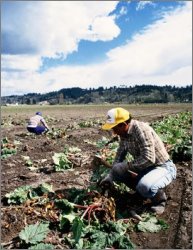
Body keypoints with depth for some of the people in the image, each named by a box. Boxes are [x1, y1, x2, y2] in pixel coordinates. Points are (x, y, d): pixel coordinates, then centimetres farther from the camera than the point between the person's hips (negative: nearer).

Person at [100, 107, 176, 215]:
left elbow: (149, 158, -34)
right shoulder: (124, 133, -2)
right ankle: (142, 191, 12)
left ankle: (160, 198, -1)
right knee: (117, 170, -4)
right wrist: (110, 177, 0)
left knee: (145, 186, -35)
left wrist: (127, 165, -26)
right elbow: (119, 156, 7)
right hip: (144, 168, 8)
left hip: (163, 167, -8)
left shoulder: (142, 129, -27)